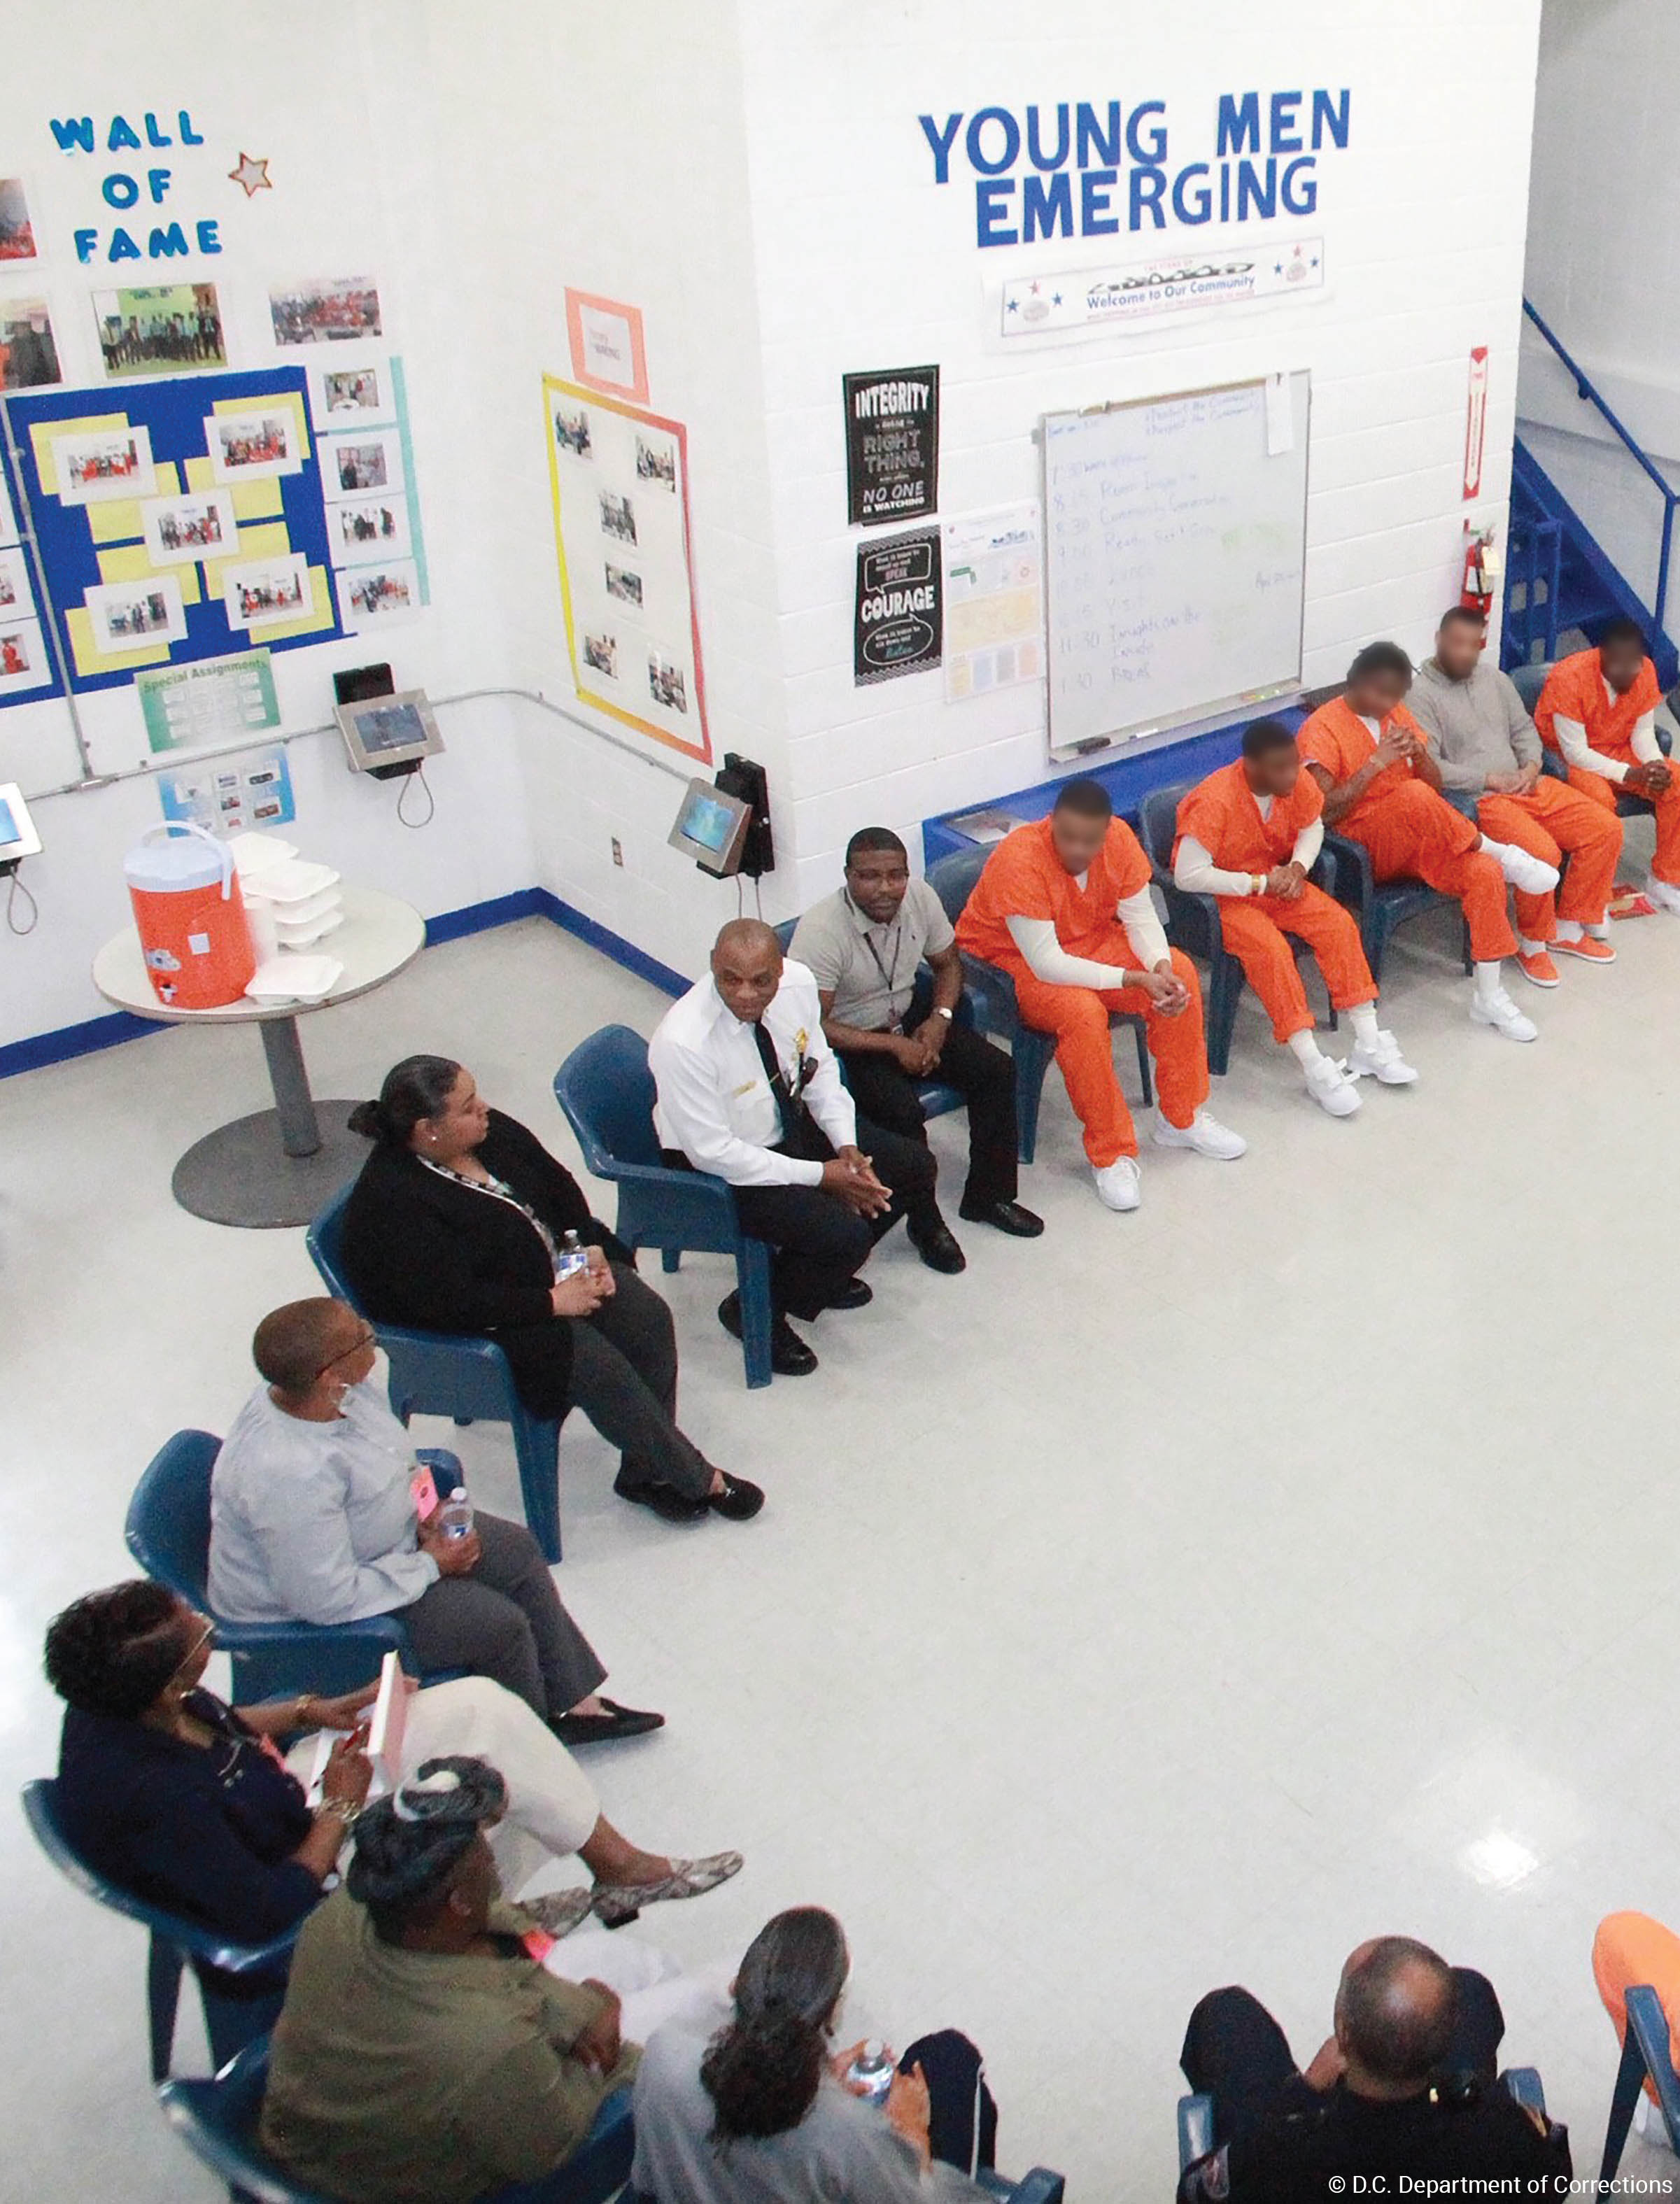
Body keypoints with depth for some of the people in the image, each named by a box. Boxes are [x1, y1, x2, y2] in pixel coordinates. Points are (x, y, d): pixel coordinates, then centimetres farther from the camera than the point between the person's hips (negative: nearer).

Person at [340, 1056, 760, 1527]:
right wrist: (552, 1302, -23)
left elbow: (560, 1185, 13)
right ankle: (698, 1480, -7)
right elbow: (453, 1303, -27)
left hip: (561, 1267, 8)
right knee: (597, 1363, -25)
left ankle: (645, 1470, -3)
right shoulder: (392, 1203, -24)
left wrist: (591, 1247, -2)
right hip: (490, 1327, -8)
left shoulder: (493, 1131, -1)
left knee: (649, 1318, -14)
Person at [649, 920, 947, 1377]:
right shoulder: (682, 1043, -33)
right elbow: (712, 1151, -26)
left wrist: (847, 1148, -11)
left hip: (795, 1124, 7)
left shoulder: (798, 983, -15)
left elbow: (820, 1067, 2)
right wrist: (820, 1175, -23)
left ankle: (827, 1272, 22)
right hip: (720, 1167, -7)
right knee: (847, 1235, -22)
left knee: (915, 1167, 4)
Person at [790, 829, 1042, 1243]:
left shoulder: (920, 898, -9)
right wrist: (894, 1045, -23)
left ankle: (988, 1195, 6)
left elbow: (948, 963, 9)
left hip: (908, 1015, 6)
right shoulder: (821, 930, -27)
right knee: (903, 1110, -30)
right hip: (848, 1042, -6)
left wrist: (940, 1018, -10)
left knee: (996, 1069, -9)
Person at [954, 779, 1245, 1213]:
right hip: (1012, 961, -6)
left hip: (1090, 940, 6)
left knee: (1180, 973, -12)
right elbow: (1046, 964, -33)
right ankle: (1110, 1153, -18)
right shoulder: (1020, 860, -32)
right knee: (1083, 1011, -34)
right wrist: (1135, 980, -35)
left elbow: (1140, 916, -6)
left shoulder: (1119, 837, -14)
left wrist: (1161, 967, -27)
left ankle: (1180, 1118, 3)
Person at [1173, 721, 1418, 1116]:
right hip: (1223, 896, -6)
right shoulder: (1214, 801, -28)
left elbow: (1312, 827, 9)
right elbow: (1188, 875, -29)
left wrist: (1297, 867, -12)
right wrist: (1260, 884, -25)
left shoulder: (1296, 782, -10)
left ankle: (1369, 1044, -9)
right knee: (1270, 948, -30)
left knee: (1338, 923, -14)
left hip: (1276, 880, 6)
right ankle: (1315, 1068, -28)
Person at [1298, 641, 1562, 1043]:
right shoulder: (1322, 729, -7)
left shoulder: (1396, 715, 13)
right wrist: (1376, 763, -21)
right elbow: (1324, 812, -17)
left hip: (1417, 842, 6)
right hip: (1361, 846, -6)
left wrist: (1418, 752, -8)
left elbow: (1436, 784, 13)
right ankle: (1502, 853, -14)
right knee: (1414, 796, -37)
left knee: (1485, 873, -22)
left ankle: (1489, 996, -14)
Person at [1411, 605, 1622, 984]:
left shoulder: (1494, 678, 16)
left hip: (1526, 784, 8)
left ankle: (1568, 928, 9)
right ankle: (1532, 944, -7)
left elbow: (1523, 729, 21)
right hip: (1478, 799, -8)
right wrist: (1490, 779, -15)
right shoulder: (1422, 694, -8)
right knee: (1542, 851, -31)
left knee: (1607, 828, -4)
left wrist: (1531, 766, 0)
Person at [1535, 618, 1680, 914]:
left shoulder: (1645, 671, -9)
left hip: (1617, 751, 6)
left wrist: (1656, 765, -23)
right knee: (1600, 797, -35)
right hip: (1564, 757, -6)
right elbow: (1575, 752, -26)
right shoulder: (1569, 676, -27)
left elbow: (1643, 733, -1)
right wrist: (1630, 774, -32)